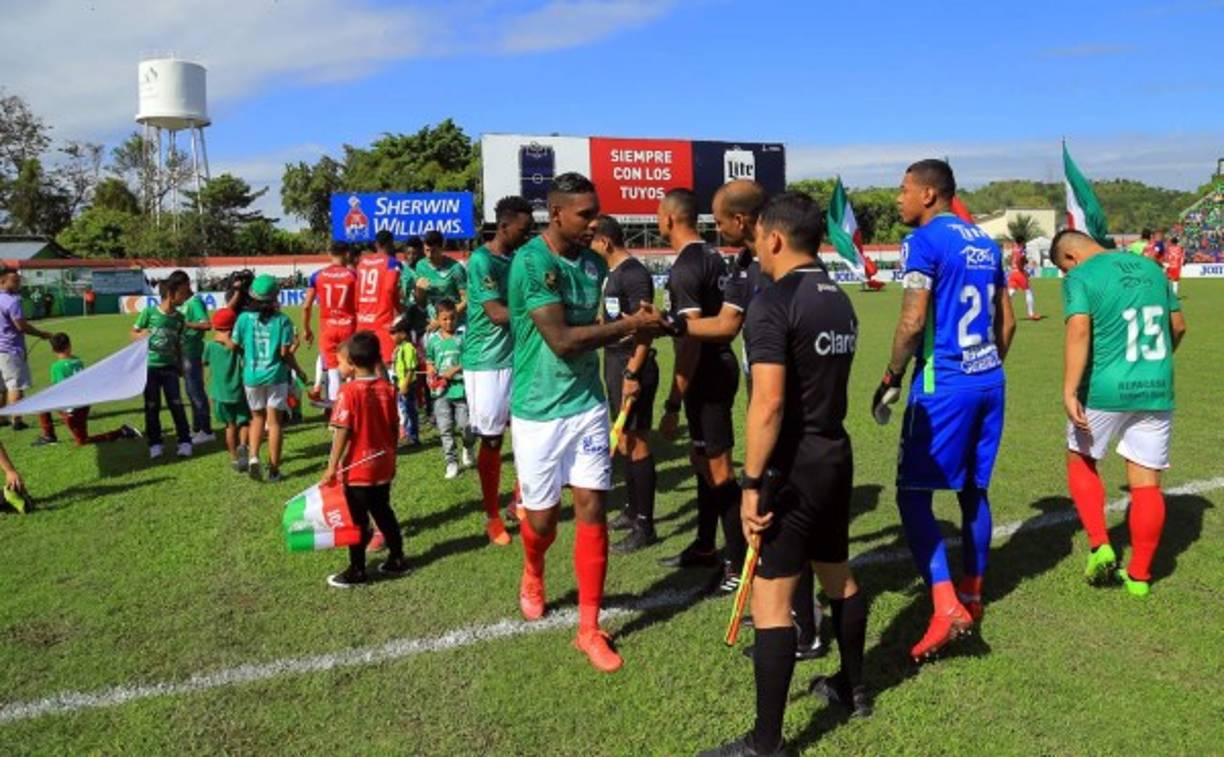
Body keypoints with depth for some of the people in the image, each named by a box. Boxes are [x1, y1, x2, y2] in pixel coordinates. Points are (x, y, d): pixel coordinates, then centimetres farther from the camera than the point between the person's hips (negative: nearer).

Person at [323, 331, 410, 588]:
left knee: (357, 519, 5)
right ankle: (397, 559, 27)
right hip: (383, 466, 6)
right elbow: (394, 428, 6)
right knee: (383, 512, 19)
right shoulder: (387, 388, 0)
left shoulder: (349, 391, -17)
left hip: (357, 468, -6)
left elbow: (342, 432, -19)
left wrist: (332, 466, -14)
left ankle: (357, 570, 15)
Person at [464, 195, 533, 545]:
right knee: (491, 439, 2)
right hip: (486, 361, -7)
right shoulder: (481, 260, -14)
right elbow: (497, 313, -20)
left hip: (518, 356, 7)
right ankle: (492, 516, 17)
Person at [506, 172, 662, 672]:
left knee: (592, 508, 2)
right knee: (542, 517, 9)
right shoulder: (530, 262, -17)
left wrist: (630, 331, -5)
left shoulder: (593, 263, 4)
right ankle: (532, 577, 44)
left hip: (587, 404, 5)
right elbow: (562, 340, -23)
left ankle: (589, 628, 14)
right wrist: (630, 325, -19)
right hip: (538, 410, -4)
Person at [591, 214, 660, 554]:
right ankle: (632, 510, 29)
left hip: (631, 367, -10)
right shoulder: (614, 273, 13)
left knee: (636, 443, -4)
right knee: (624, 441, 16)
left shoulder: (633, 273, -16)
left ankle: (644, 527, 5)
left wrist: (633, 373, -24)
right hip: (616, 365, 10)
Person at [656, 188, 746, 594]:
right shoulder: (712, 255, 11)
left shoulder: (685, 268, -18)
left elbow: (691, 338, -23)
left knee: (717, 468, -4)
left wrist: (673, 404, -22)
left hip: (706, 375, -10)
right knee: (702, 459, 19)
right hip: (719, 366, 10)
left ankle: (740, 562, 4)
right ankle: (704, 547, 32)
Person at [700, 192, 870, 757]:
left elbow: (768, 402, -24)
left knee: (770, 601, -2)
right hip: (836, 455, 9)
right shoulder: (840, 301, 8)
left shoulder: (773, 304, -18)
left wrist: (751, 483, -20)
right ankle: (852, 687, 43)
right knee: (837, 574, 23)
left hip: (792, 467, -9)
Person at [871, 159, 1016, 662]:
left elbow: (913, 322, -18)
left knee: (912, 494, -3)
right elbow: (1006, 322, 16)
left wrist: (890, 381, -9)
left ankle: (946, 606, -11)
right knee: (973, 490, 17)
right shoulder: (985, 243, 14)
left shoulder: (923, 241, -10)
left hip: (943, 383, -8)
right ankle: (972, 597, 28)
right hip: (989, 379, 8)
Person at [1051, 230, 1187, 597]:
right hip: (1156, 390, 5)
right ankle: (1139, 575, 17)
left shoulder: (1080, 277, -6)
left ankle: (1100, 546, 9)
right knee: (1146, 483, 8)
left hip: (1105, 391, -5)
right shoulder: (1150, 267, 13)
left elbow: (1079, 330, -21)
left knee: (1080, 461, 19)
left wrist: (1069, 391, -24)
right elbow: (1179, 326, 19)